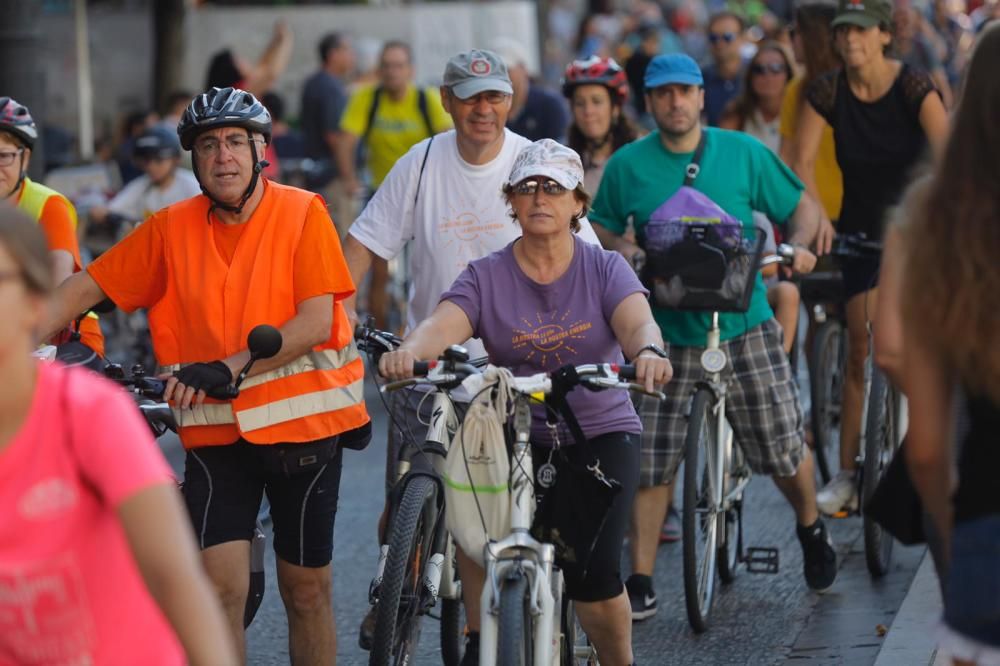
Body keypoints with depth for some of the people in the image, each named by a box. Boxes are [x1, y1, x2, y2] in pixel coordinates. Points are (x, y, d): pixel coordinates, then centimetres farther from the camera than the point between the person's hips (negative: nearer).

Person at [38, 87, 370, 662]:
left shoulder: (303, 214, -7)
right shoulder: (172, 229, 0)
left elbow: (315, 322, -15)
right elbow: (85, 288, 4)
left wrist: (227, 367, -25)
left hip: (300, 423, -1)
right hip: (215, 428, 1)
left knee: (307, 587, 9)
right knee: (221, 584, -11)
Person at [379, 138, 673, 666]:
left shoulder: (605, 269, -1)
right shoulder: (486, 277, 0)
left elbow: (638, 322, -19)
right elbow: (443, 325, -18)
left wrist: (647, 352, -45)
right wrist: (408, 351, -42)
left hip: (601, 432, -1)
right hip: (516, 436, 1)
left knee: (592, 572, -18)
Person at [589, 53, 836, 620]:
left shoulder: (744, 152, 2)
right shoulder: (627, 165, 3)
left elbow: (803, 204, 10)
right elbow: (600, 226, 14)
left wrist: (799, 245, -10)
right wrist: (618, 246, -8)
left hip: (744, 324, 0)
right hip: (666, 333, 0)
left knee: (785, 449, 1)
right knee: (650, 462, -2)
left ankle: (811, 528, 33)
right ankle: (641, 584, 8)